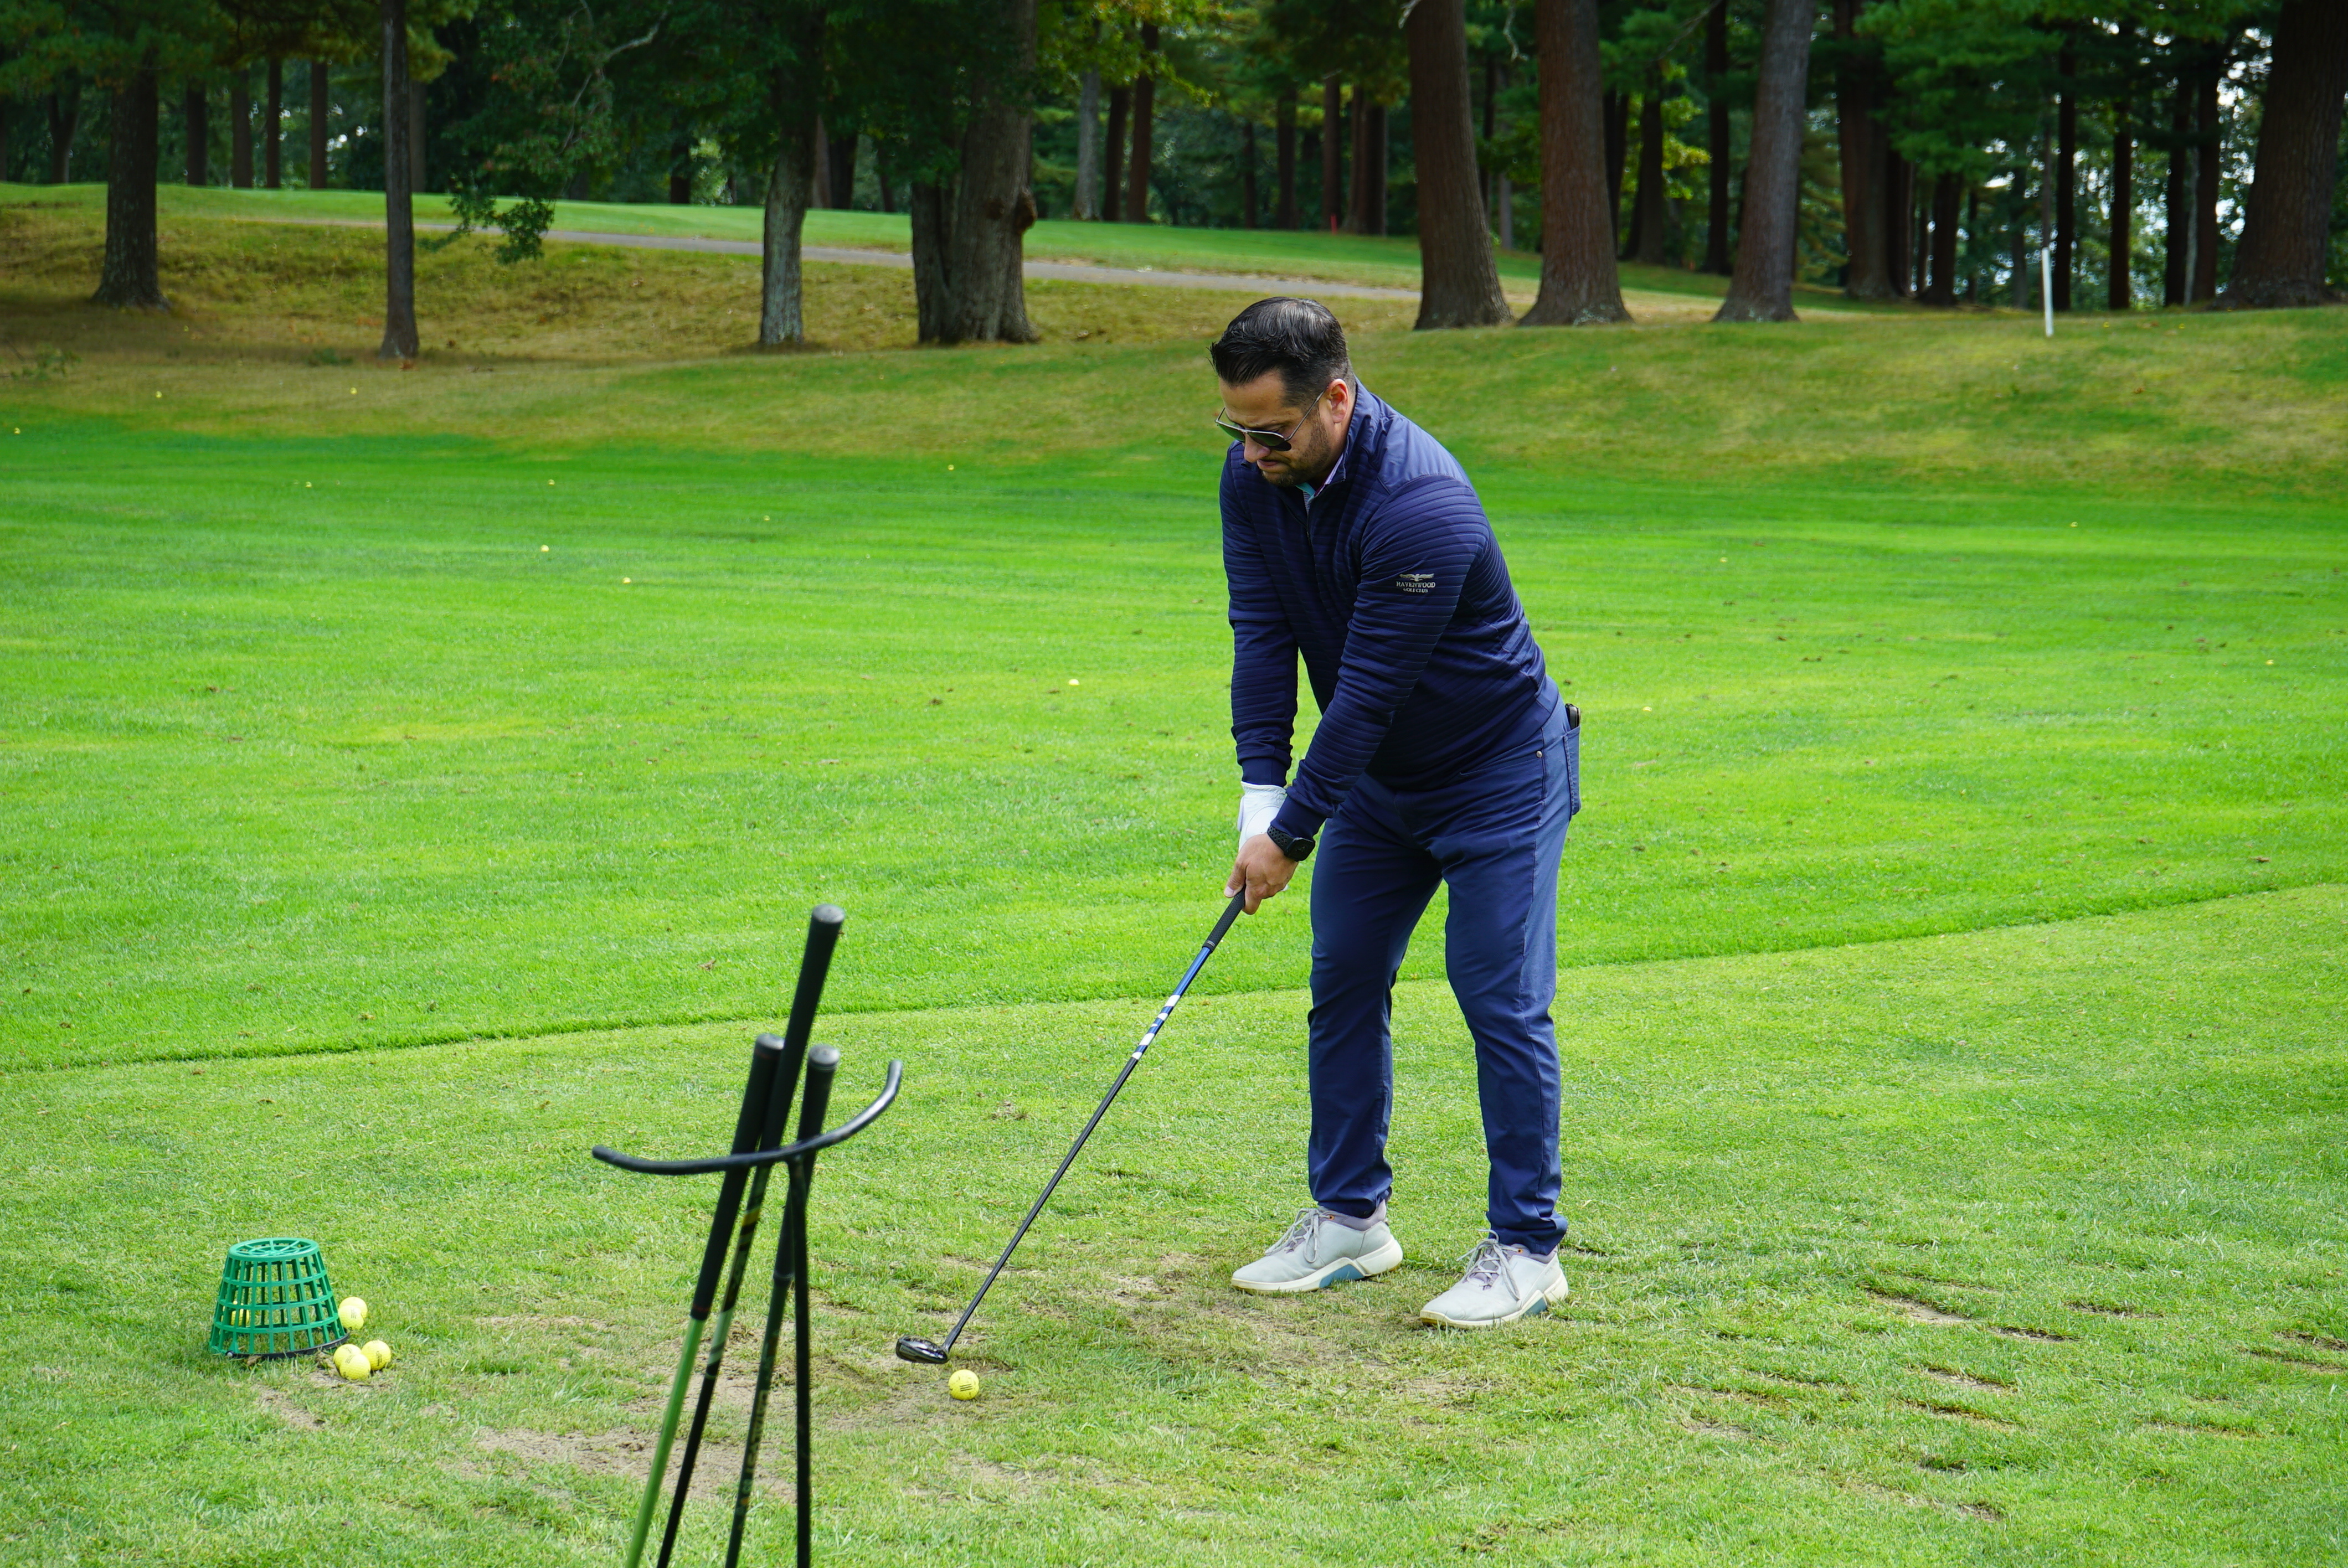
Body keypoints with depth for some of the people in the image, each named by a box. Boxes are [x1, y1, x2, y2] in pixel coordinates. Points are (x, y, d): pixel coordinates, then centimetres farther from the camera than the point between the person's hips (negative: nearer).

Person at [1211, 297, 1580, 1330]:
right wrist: (1261, 797, -18)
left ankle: (1526, 1250, 1)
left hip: (1498, 770, -8)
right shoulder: (1254, 479, -9)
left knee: (1501, 1000, -8)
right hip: (1378, 773, 8)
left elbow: (1370, 689, -30)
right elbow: (1263, 634, -10)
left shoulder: (1418, 505, -34)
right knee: (1343, 984, 8)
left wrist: (1291, 832, -24)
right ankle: (1350, 1218, 19)